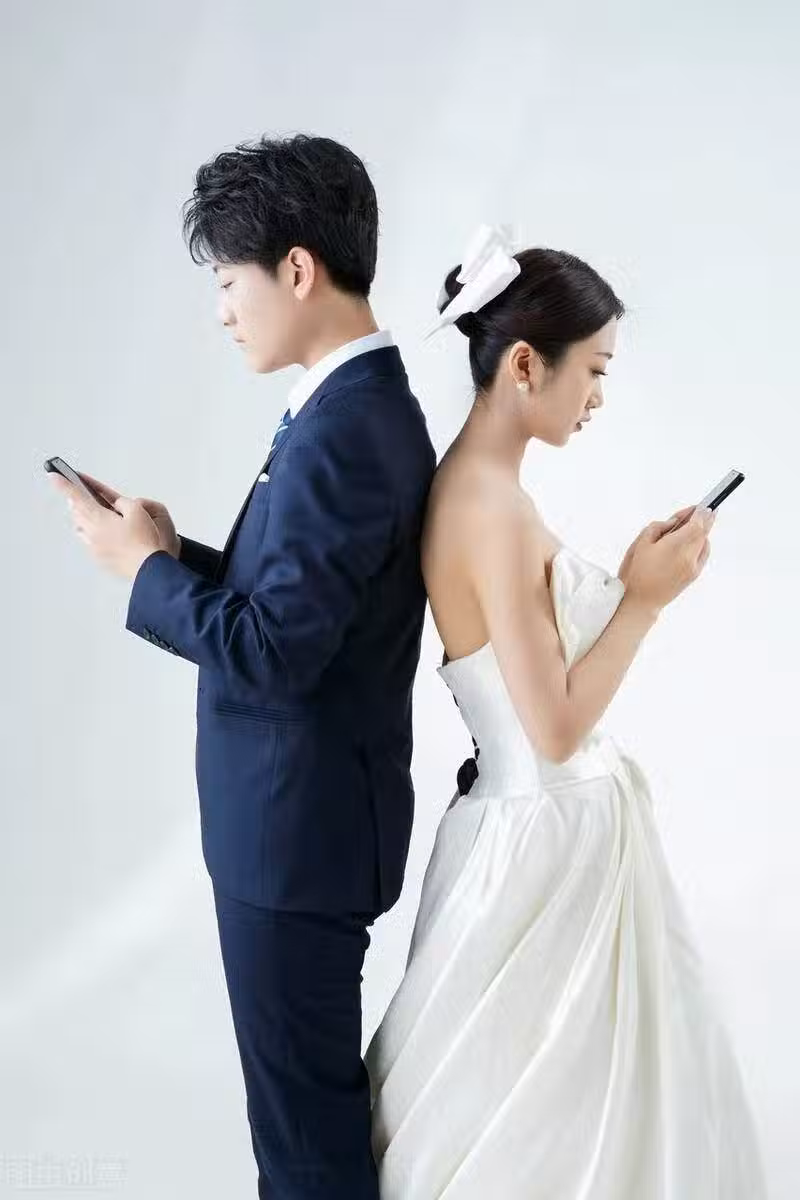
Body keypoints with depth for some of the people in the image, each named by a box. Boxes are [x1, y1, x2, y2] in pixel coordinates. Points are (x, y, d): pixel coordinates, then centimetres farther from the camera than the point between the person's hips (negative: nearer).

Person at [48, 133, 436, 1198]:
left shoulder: (340, 435, -23)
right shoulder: (368, 404, 8)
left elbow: (272, 651, -25)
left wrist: (143, 567, -12)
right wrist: (176, 548, 1)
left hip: (297, 828, -10)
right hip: (310, 808, 10)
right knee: (319, 1092, 23)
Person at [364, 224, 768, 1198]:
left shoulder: (467, 485, 6)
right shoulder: (495, 509, -24)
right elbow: (556, 728, -22)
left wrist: (628, 583, 9)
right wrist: (645, 599, -15)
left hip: (546, 820, 10)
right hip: (551, 835, -10)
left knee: (529, 1097, 22)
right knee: (538, 1122, 8)